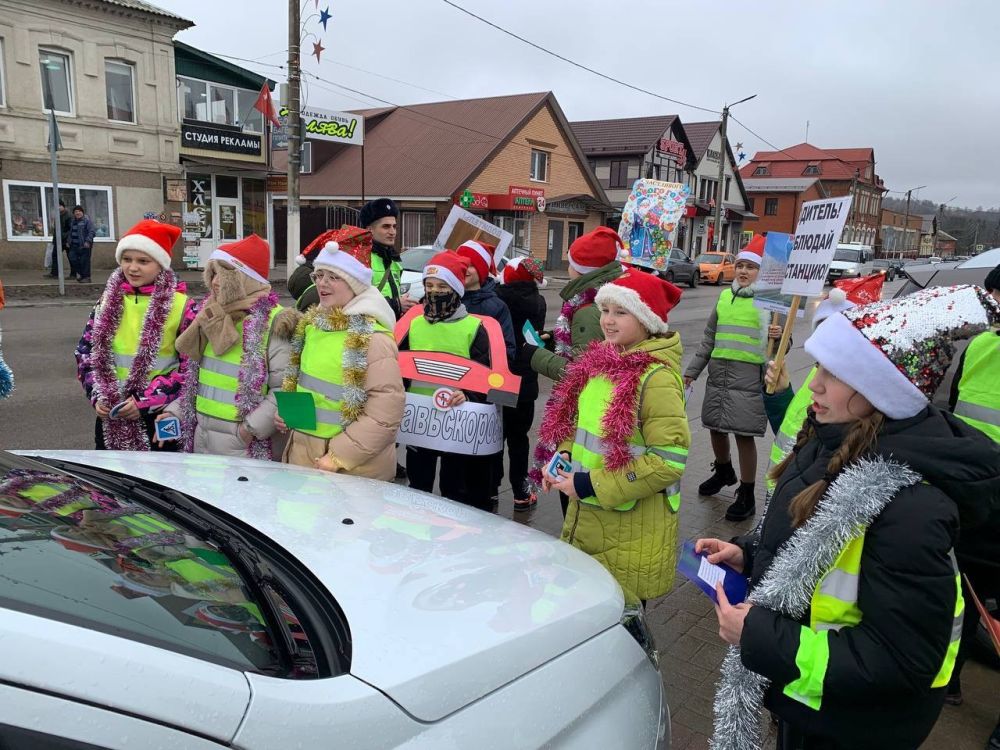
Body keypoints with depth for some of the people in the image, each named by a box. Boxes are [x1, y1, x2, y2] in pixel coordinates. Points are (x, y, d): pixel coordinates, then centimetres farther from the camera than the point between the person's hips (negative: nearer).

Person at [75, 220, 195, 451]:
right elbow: (86, 352, 11)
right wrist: (98, 395, -4)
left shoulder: (181, 305, -9)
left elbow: (191, 366, -10)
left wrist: (146, 401, -15)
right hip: (110, 416, 5)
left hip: (159, 416, -4)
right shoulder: (108, 301, 6)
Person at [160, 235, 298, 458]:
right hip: (200, 436, 7)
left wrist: (252, 427, -21)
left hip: (241, 444, -7)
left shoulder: (272, 323, -14)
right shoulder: (212, 316, 9)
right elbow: (197, 378, 18)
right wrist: (175, 411, 8)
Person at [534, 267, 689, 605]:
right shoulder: (599, 360, 4)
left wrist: (591, 485, -21)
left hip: (629, 532, -7)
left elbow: (669, 460, -22)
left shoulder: (657, 377, -20)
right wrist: (564, 457, -2)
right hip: (584, 517, 8)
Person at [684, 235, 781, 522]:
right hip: (718, 374, 5)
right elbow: (709, 338, 18)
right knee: (716, 428, 16)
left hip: (748, 378, -5)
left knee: (744, 434, -1)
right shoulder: (724, 296, 10)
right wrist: (692, 370, 16)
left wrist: (779, 337, -25)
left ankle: (747, 496, 14)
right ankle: (724, 472, 43)